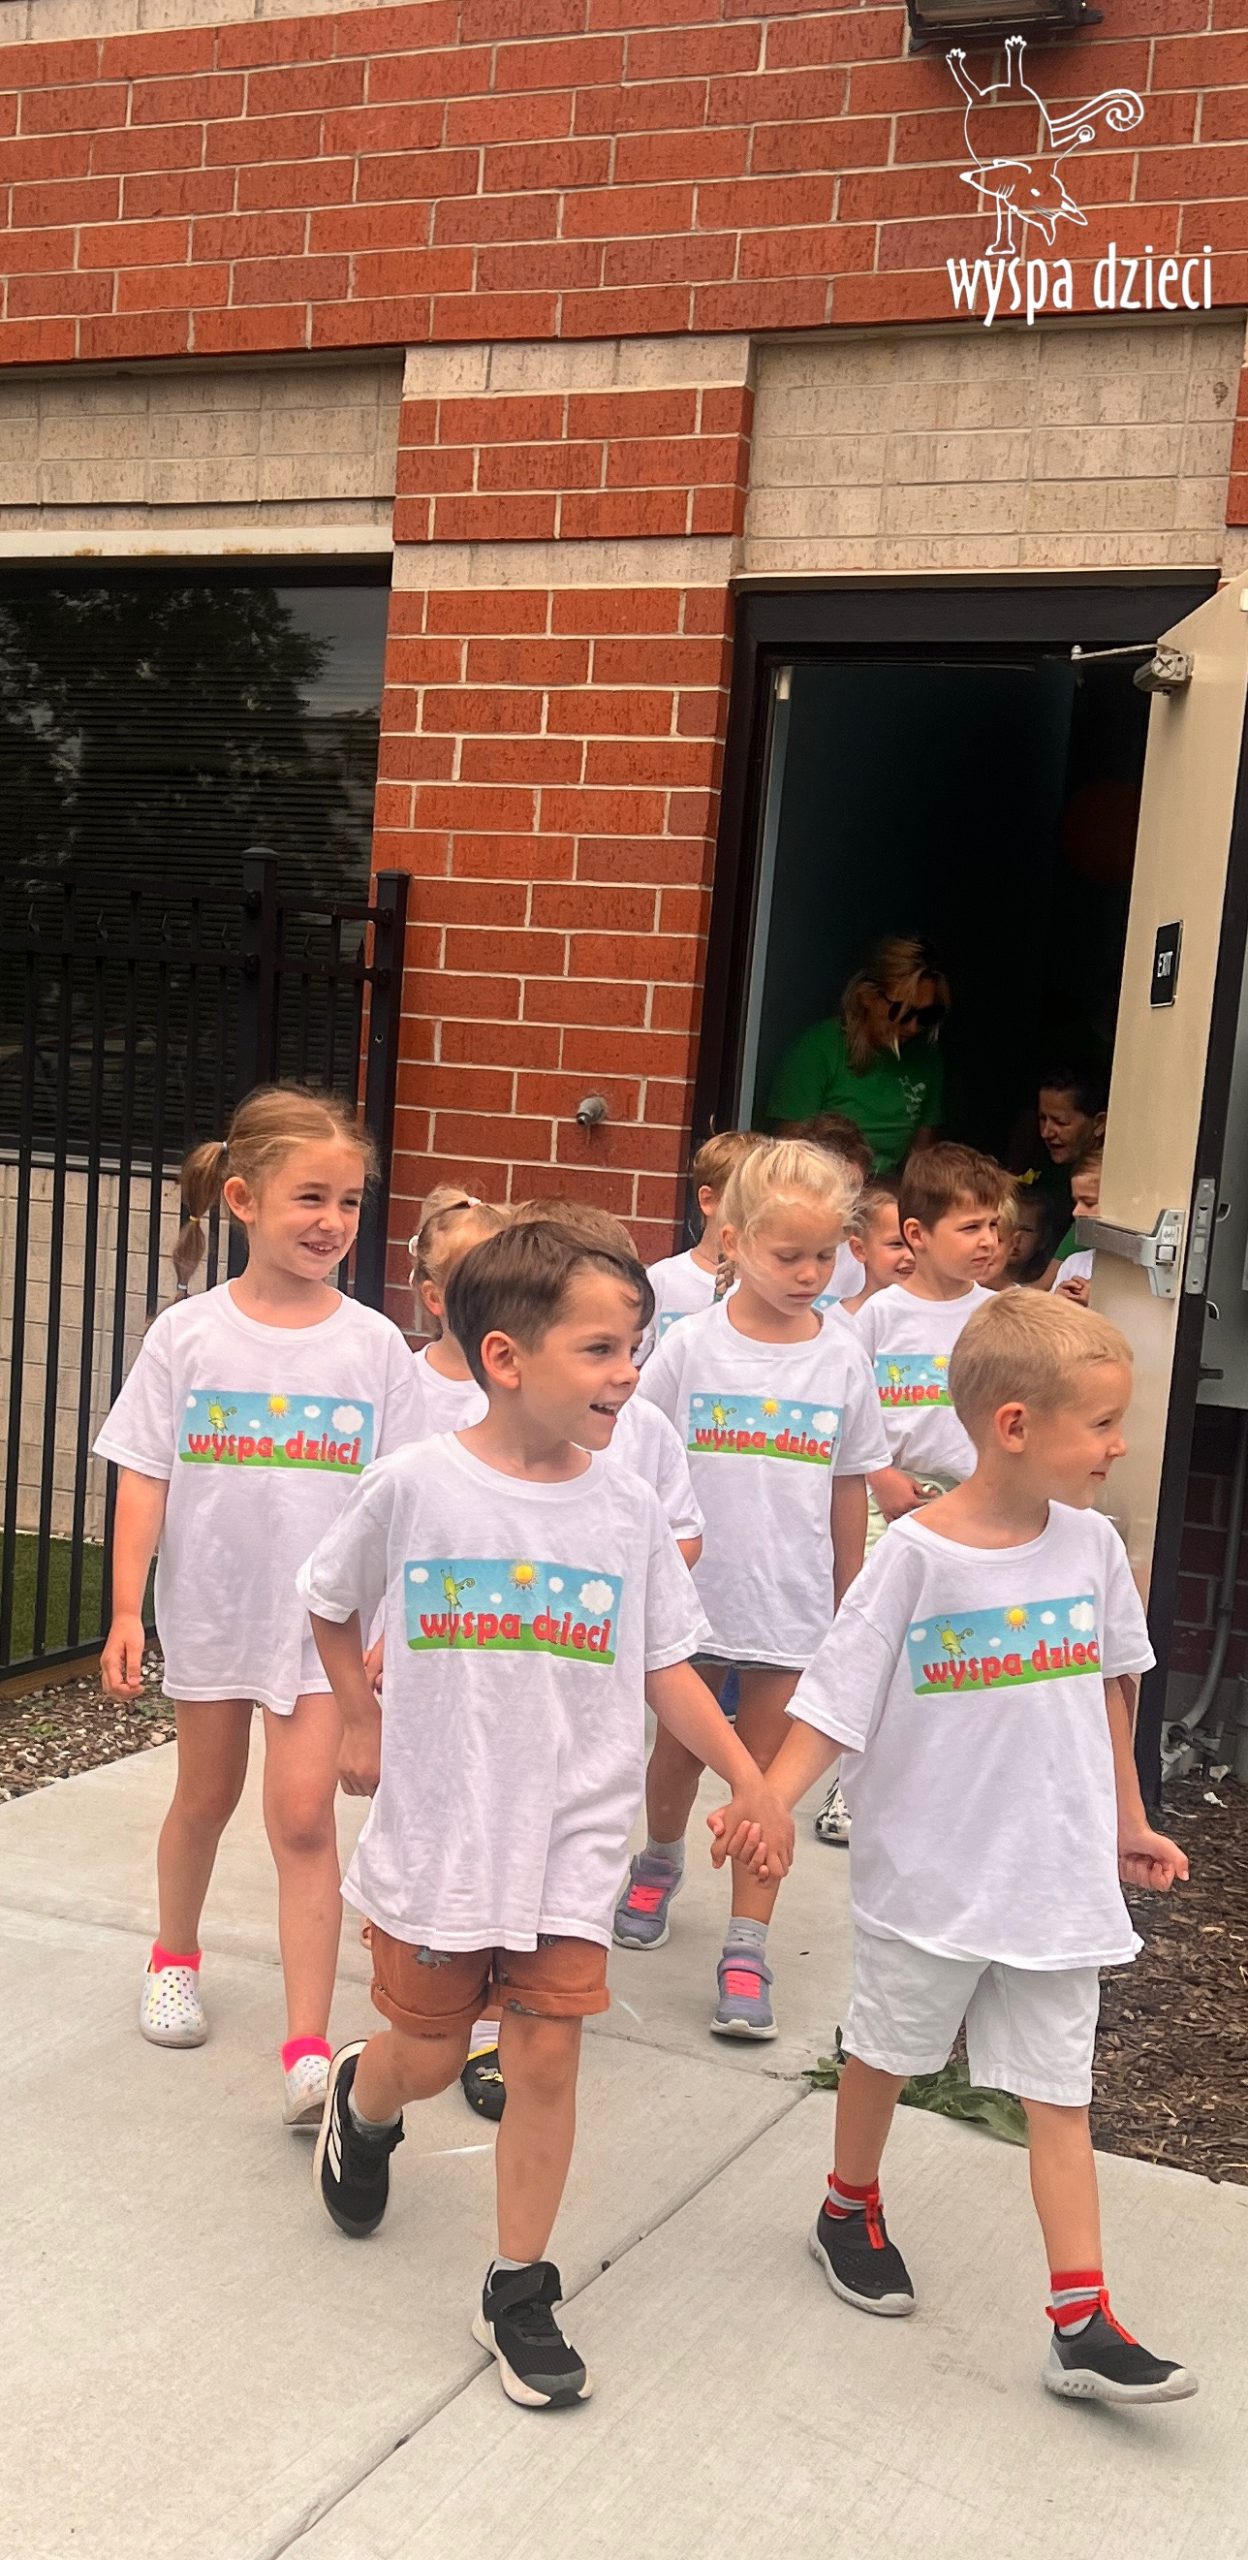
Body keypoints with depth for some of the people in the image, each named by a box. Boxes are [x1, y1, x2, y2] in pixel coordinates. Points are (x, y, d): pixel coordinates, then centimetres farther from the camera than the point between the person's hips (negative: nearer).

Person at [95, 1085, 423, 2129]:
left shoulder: (373, 1345, -6)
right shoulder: (188, 1336, -8)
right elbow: (144, 1479, -5)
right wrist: (126, 1611, -8)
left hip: (324, 1620, -1)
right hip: (209, 1607, 1)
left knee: (303, 1818, -8)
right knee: (205, 1800, 20)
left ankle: (309, 2049, -1)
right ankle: (176, 1956, 46)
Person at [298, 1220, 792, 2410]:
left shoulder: (628, 1509, -5)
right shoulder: (412, 1485, -12)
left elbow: (667, 1667, 1)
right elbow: (330, 1603, 6)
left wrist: (750, 1780, -10)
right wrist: (364, 1723, 9)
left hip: (571, 1841, 1)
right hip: (434, 1833, -1)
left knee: (545, 2055, 2)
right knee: (427, 2055, 12)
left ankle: (519, 2293, 21)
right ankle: (359, 2099, 49)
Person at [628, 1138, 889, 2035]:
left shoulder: (843, 1358, -3)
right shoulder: (690, 1348, -8)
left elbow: (849, 1489, 5)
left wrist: (848, 1606, 9)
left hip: (792, 1607, 0)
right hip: (693, 1595, 0)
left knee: (764, 1776, 5)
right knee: (679, 1754, 18)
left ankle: (747, 1949, 14)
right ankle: (660, 1863, 46)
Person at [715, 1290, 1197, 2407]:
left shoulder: (1091, 1544, -5)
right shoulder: (915, 1555, -19)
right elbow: (834, 1701, -17)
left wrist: (1128, 1821, 18)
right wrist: (768, 1801, -31)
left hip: (1057, 1873, 3)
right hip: (929, 1874, -3)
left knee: (1060, 2092, 7)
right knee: (886, 2053, 18)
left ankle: (1082, 2324, 15)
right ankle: (851, 2209, 43)